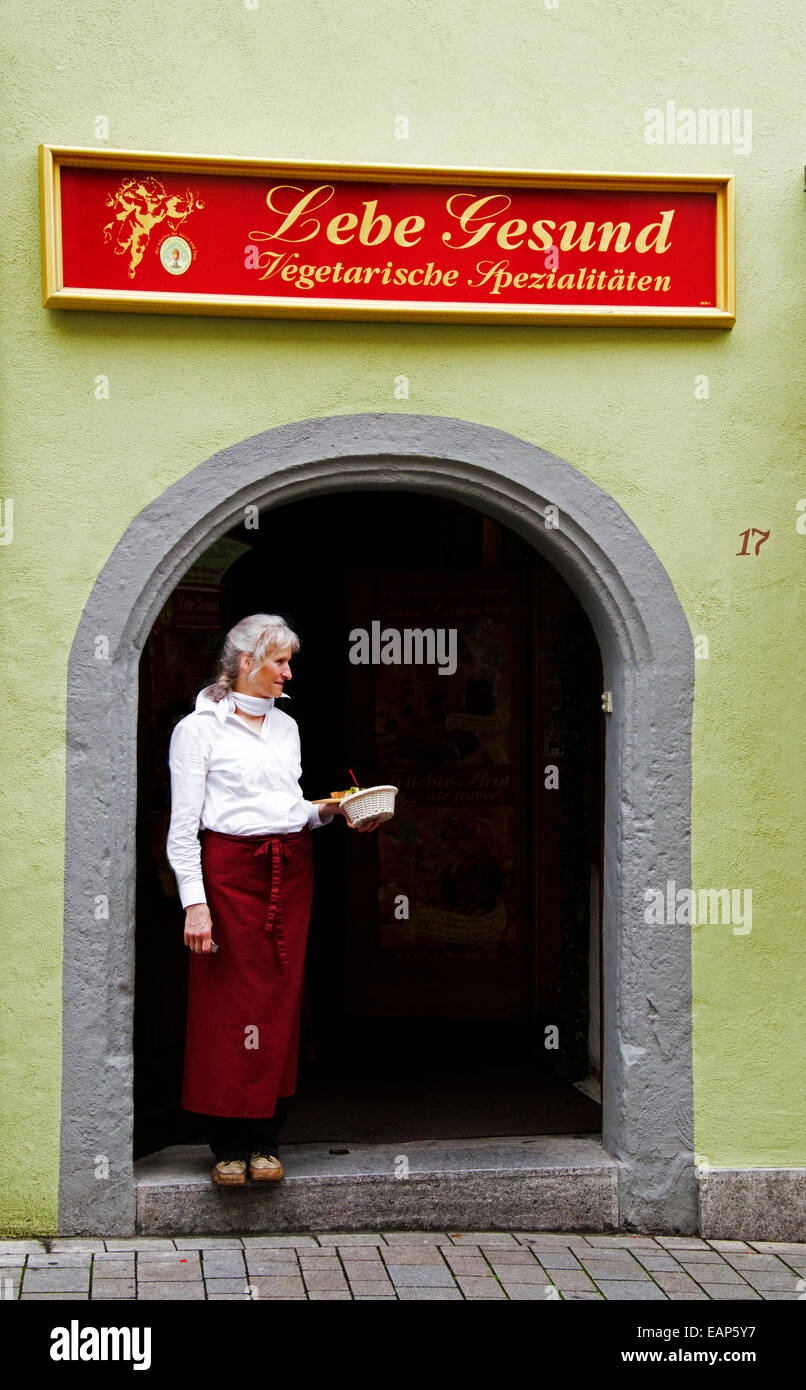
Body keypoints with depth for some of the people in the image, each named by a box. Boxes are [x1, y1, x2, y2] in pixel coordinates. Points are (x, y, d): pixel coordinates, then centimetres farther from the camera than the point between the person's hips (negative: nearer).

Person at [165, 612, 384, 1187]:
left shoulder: (286, 725, 17)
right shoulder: (199, 728, -2)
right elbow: (183, 826, -6)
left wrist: (328, 811, 4)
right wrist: (194, 902, -14)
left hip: (292, 869, 6)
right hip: (230, 868, -6)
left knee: (281, 1004, 3)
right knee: (229, 1005, -5)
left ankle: (266, 1140, 10)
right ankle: (229, 1144, 3)